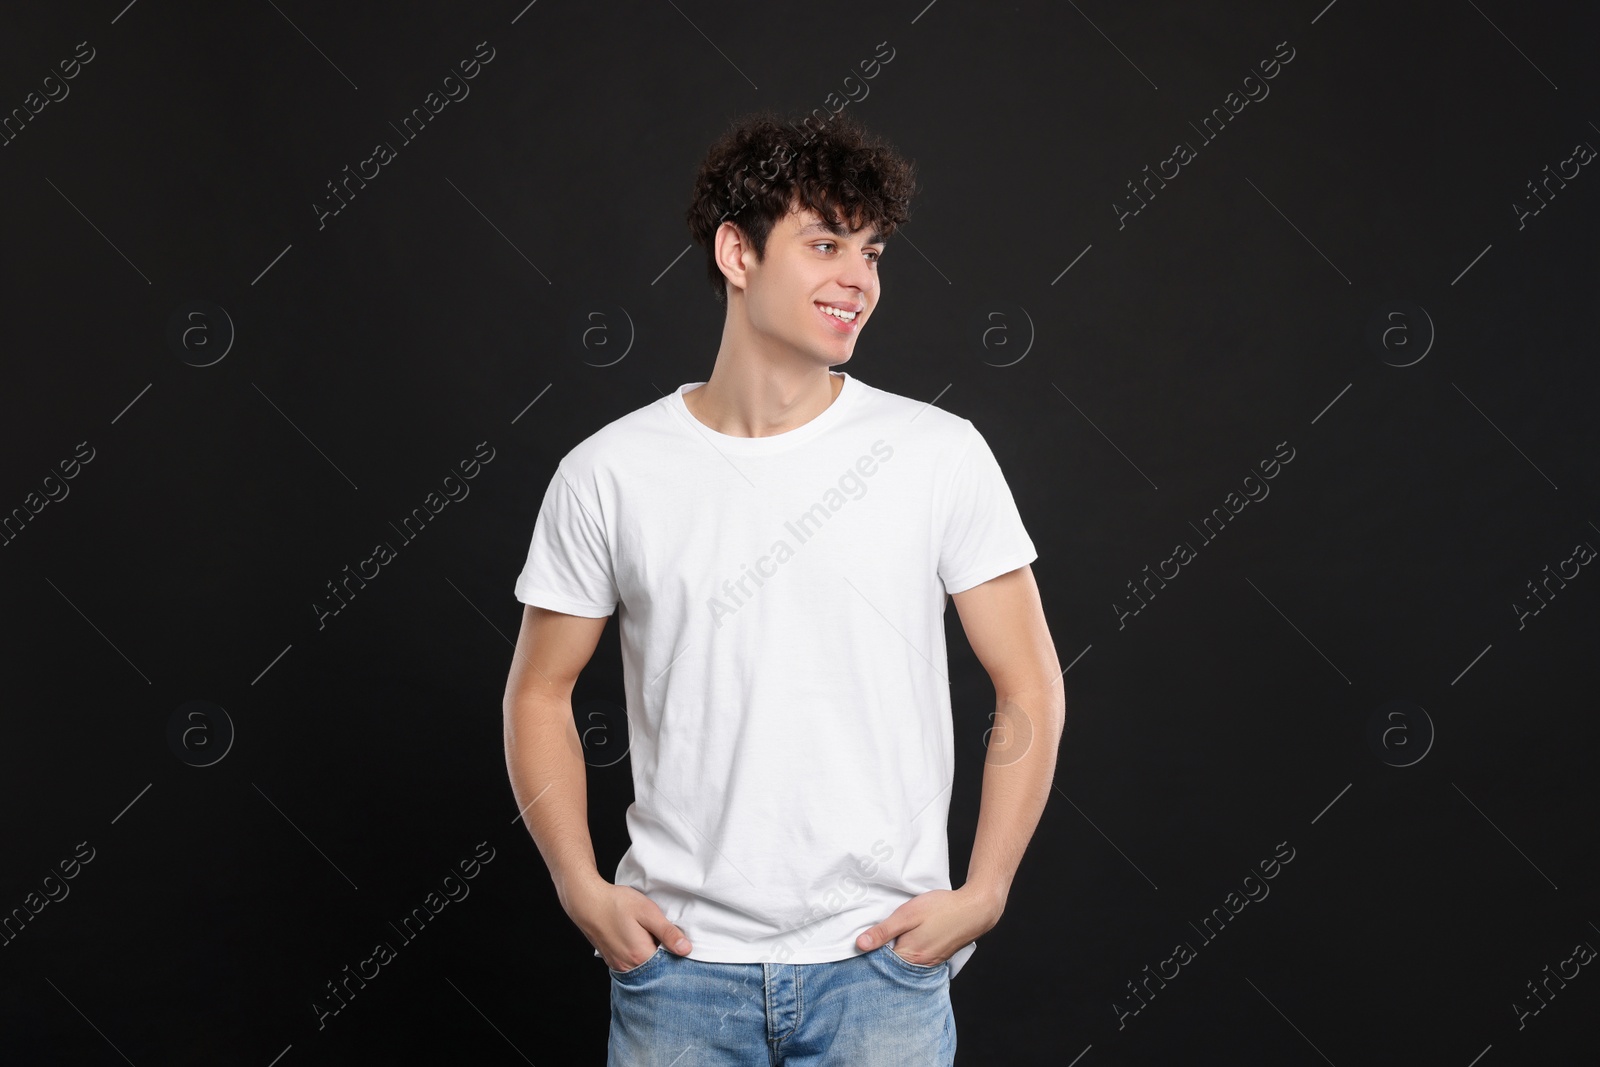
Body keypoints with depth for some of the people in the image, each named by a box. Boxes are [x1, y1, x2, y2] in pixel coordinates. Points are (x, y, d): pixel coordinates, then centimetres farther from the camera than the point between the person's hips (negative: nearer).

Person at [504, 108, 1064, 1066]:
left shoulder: (940, 455, -3)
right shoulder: (609, 474, -2)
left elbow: (1031, 689, 2)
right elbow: (541, 691, 7)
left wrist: (981, 895, -5)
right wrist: (582, 889, -3)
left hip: (882, 964, 0)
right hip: (678, 961, 1)